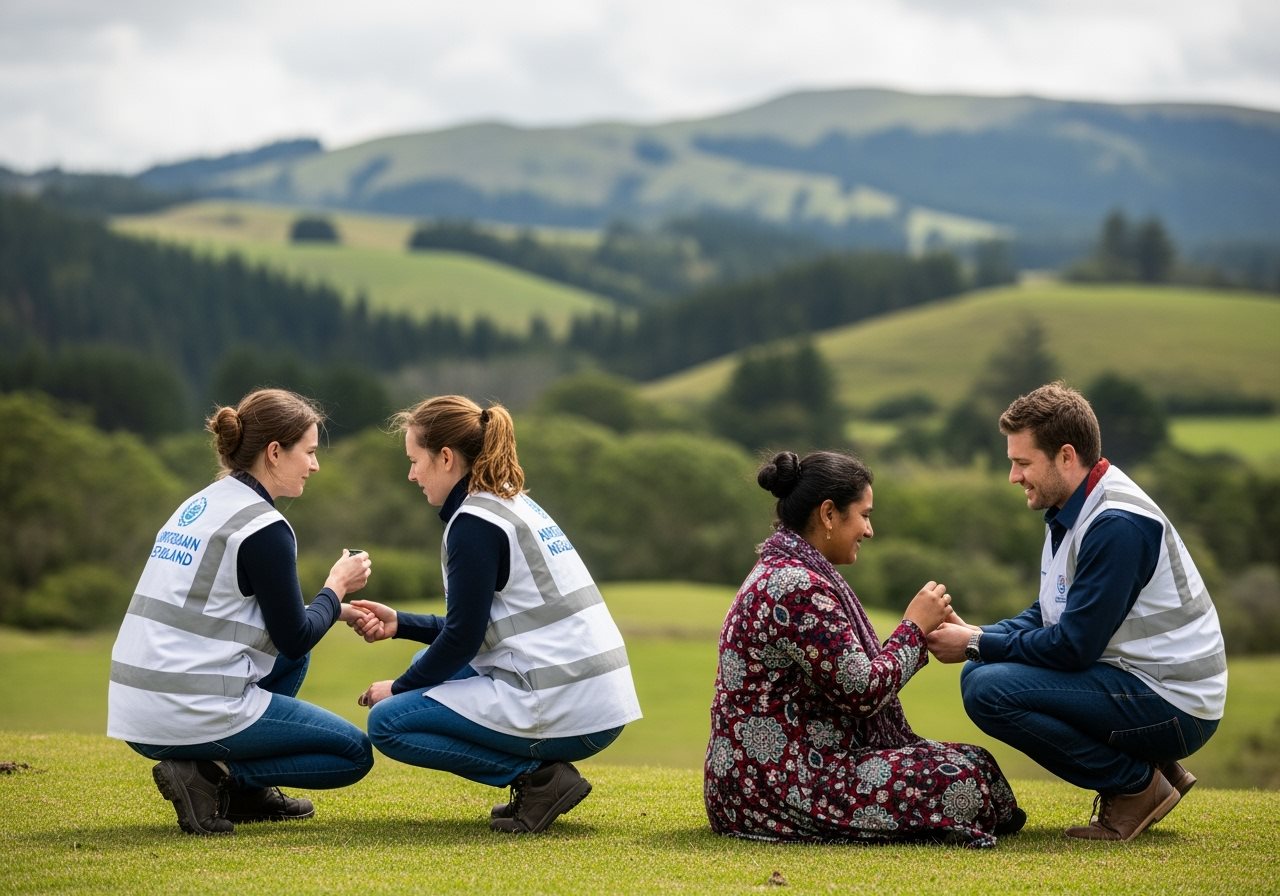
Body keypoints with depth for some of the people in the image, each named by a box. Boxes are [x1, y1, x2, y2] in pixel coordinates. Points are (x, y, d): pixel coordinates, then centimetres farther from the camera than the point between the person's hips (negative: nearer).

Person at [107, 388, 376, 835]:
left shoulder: (201, 505, 15)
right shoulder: (263, 528, -12)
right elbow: (294, 639, -7)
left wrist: (336, 610, 20)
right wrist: (336, 586, 10)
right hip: (196, 714, -9)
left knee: (293, 659, 28)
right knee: (355, 753, 5)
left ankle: (247, 793, 17)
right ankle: (211, 780, -7)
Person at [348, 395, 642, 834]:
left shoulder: (474, 523, -11)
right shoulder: (516, 505, 17)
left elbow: (463, 638, -11)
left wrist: (400, 687, 3)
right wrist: (400, 624, 19)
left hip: (563, 713, -9)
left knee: (387, 722, -2)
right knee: (431, 665, 26)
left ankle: (538, 776, -6)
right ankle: (542, 770, 12)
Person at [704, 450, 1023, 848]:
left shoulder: (780, 571, 15)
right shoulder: (798, 589, -18)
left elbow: (848, 676, 15)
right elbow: (862, 693, -19)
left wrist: (917, 632, 11)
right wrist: (914, 627, -6)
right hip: (776, 784, -11)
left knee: (972, 759, 9)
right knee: (967, 779, -15)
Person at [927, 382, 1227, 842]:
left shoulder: (1117, 525, -21)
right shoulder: (1071, 511, 10)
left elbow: (1074, 645, -23)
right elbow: (1047, 615, 14)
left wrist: (976, 645, -13)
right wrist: (977, 635, -3)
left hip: (1173, 705, -10)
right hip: (1135, 682, 10)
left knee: (988, 690, -21)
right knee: (981, 673, 12)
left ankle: (1138, 784, -6)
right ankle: (1146, 770, 10)